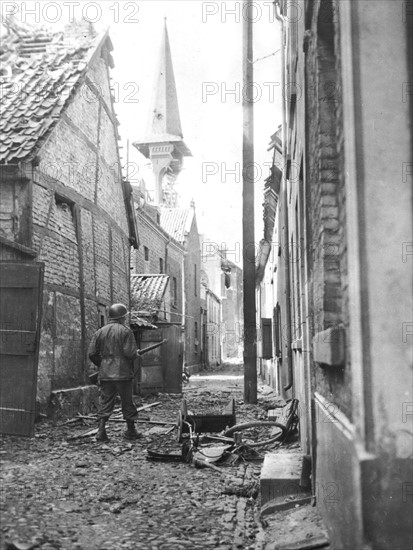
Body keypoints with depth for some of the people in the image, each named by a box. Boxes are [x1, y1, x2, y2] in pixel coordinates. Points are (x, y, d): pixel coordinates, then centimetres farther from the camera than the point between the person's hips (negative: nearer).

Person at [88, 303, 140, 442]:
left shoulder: (100, 332, 6)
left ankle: (101, 431, -1)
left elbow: (91, 353, 4)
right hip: (123, 373, -3)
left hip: (105, 374, 3)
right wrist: (136, 353, 6)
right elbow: (130, 352, -16)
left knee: (105, 402, 8)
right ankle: (131, 431, 18)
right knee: (127, 402, 9)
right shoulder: (126, 331, -7)